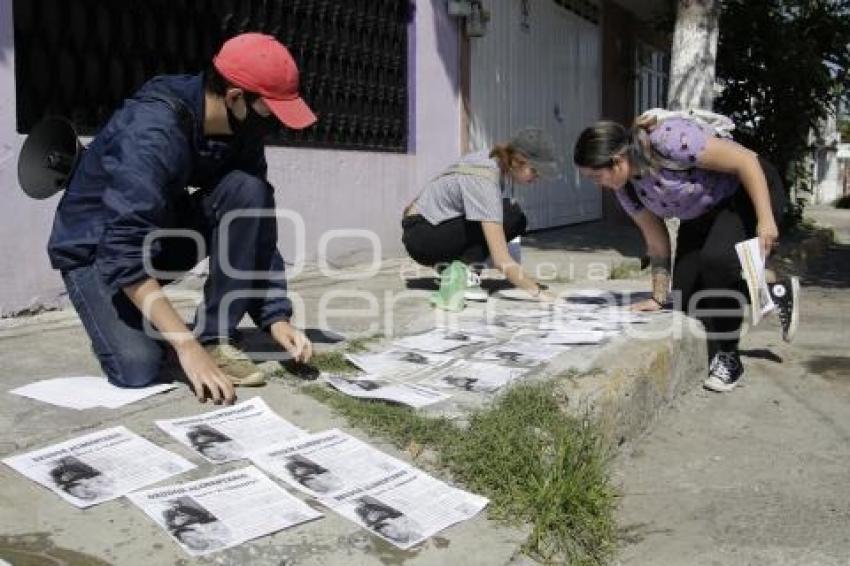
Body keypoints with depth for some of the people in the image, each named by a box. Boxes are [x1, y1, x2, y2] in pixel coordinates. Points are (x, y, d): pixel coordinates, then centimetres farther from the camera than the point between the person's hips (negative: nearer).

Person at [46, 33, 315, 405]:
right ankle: (118, 321, 10)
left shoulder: (240, 131, -12)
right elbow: (126, 252, -38)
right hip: (97, 247, -5)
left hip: (164, 229, 6)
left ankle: (216, 338, -13)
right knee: (138, 368, -27)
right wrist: (188, 346, -41)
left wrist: (276, 317, -17)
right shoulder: (152, 132, -33)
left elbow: (259, 233, -7)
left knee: (249, 190, -22)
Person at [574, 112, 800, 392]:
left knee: (716, 259, -33)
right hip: (702, 216, 8)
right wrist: (659, 297, -1)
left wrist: (766, 220, -31)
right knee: (688, 296, -3)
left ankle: (728, 356, -13)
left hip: (750, 192, -8)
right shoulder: (626, 186, -10)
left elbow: (746, 160, -29)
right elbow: (656, 240, -2)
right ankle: (776, 294, 18)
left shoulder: (669, 139, -35)